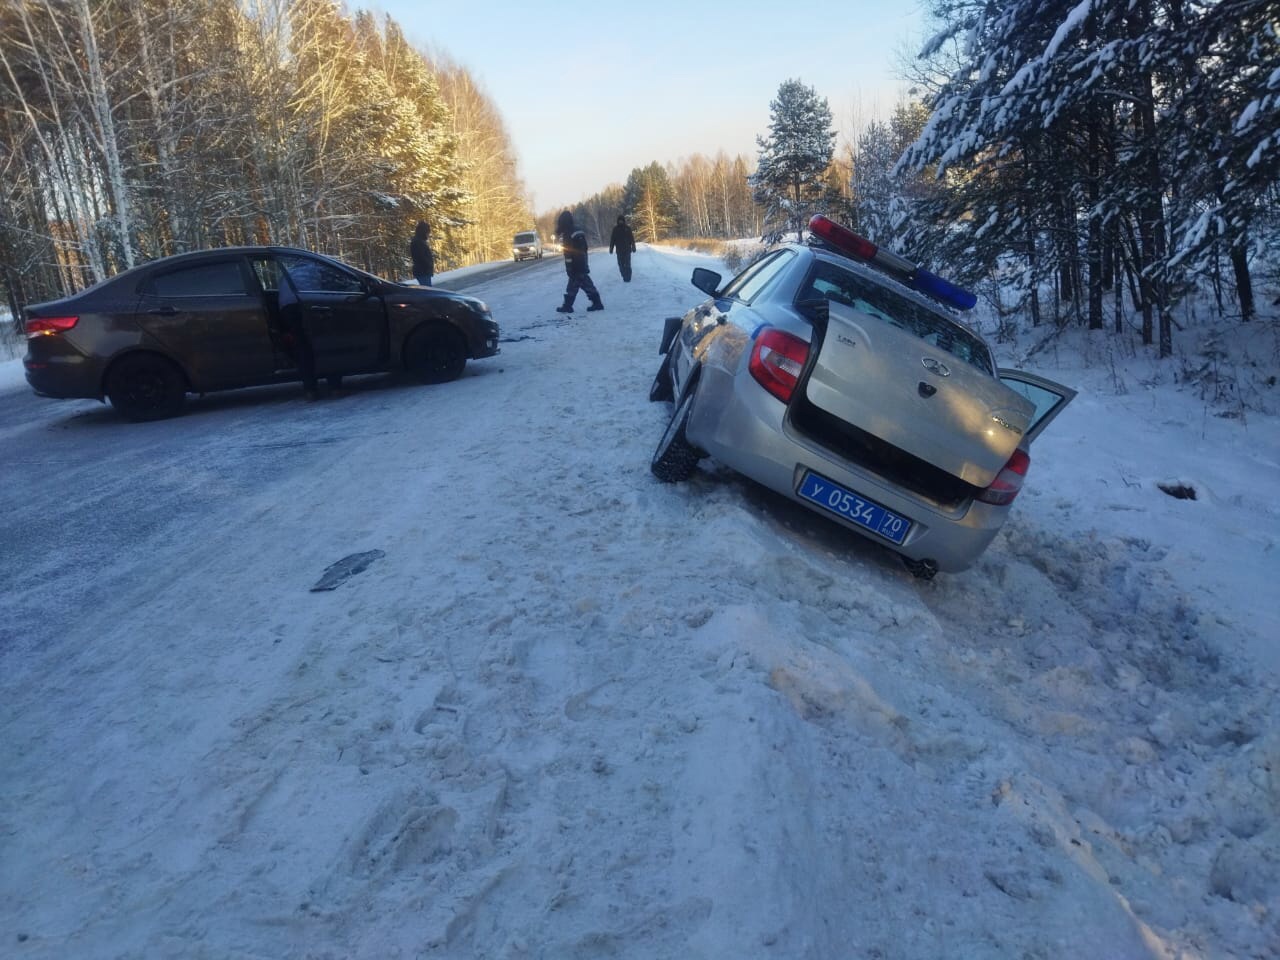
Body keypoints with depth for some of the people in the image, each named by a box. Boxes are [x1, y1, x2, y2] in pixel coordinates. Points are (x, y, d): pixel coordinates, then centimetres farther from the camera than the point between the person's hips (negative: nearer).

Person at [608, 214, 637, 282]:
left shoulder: (628, 228, 1)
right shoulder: (615, 229, 5)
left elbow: (632, 239, 1)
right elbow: (612, 239, 6)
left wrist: (633, 247, -4)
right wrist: (611, 248, 2)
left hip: (627, 249, -2)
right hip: (619, 250, 2)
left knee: (627, 264, -7)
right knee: (621, 264, 1)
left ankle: (627, 278, -3)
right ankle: (624, 276, 14)